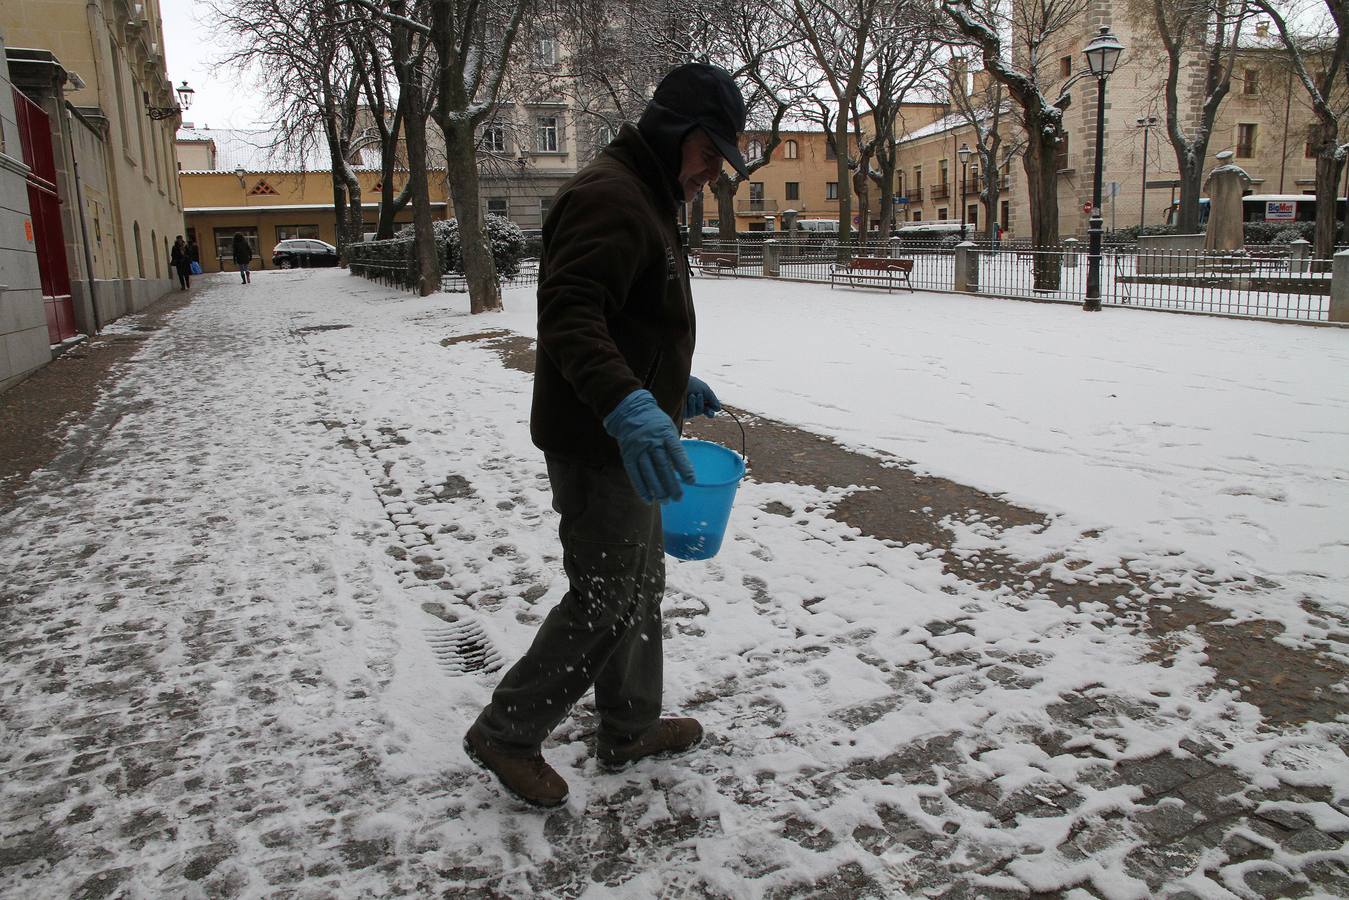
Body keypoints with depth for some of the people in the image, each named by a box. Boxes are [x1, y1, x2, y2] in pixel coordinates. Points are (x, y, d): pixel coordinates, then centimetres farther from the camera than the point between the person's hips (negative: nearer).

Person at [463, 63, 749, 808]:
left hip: (625, 439, 11)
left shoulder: (644, 201, 17)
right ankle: (507, 733, 15)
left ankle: (631, 728, 34)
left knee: (640, 583, 18)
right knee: (605, 602, -2)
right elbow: (569, 315, -31)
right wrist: (627, 406, -44)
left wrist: (674, 385, 27)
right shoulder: (609, 195, -17)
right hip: (600, 446, -11)